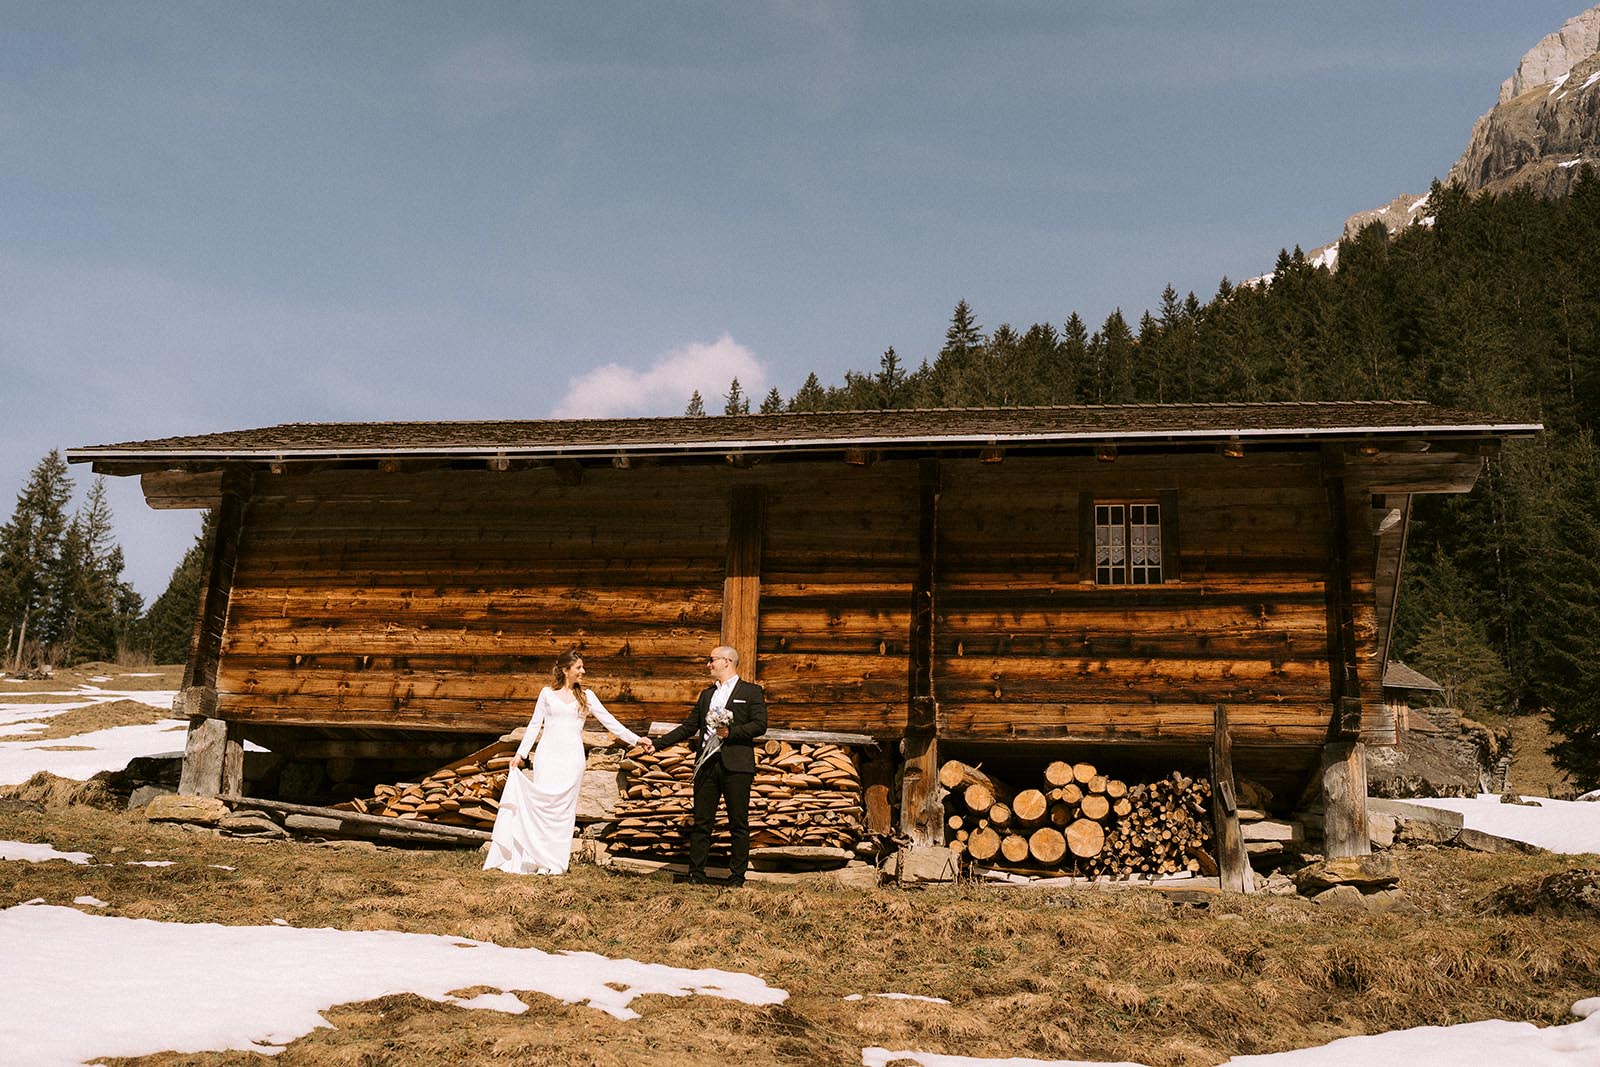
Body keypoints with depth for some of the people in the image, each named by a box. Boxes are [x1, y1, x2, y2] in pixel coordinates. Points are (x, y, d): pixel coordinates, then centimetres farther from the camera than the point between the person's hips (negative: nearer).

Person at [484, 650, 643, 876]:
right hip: (547, 755, -1)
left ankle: (557, 861, 6)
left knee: (564, 808, 0)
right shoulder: (547, 693, 5)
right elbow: (534, 725, 9)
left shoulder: (586, 696, 7)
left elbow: (609, 721, 5)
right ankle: (537, 858, 2)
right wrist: (521, 754, 4)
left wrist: (635, 740, -2)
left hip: (572, 757, 1)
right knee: (541, 804, -4)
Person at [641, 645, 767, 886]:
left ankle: (736, 878, 8)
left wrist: (730, 732, -18)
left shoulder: (752, 692, 2)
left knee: (738, 823, 1)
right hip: (707, 764, 5)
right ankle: (696, 875, 11)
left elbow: (760, 725, -8)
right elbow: (689, 727, 20)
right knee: (701, 821, 5)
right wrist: (657, 743, 15)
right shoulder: (706, 694, 20)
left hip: (736, 766, -5)